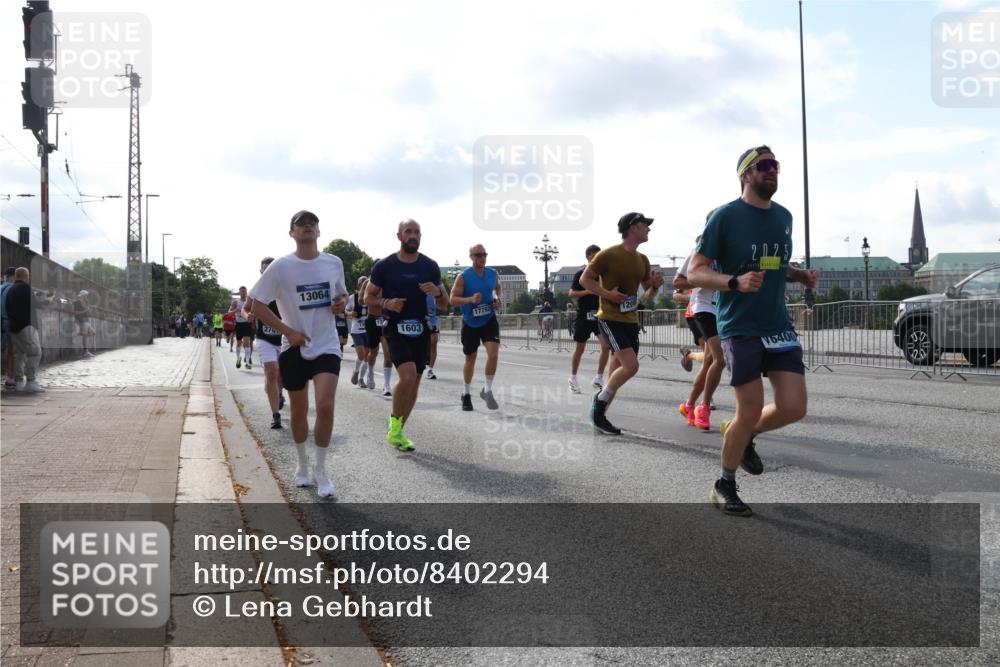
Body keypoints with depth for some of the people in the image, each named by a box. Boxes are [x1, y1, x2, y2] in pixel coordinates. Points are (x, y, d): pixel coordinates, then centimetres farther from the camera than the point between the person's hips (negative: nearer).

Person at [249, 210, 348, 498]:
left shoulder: (334, 263, 1)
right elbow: (257, 306, -6)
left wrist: (341, 303, -6)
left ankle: (320, 471, 1)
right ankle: (303, 465, 32)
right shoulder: (281, 267, -8)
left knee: (325, 406, -14)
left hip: (327, 346, 1)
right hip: (294, 348, -1)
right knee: (299, 411, 9)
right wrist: (288, 331, -13)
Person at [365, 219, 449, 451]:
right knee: (408, 375, -22)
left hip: (421, 330, 4)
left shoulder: (430, 266, 5)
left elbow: (444, 304, 10)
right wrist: (386, 303, -15)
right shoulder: (384, 266, -2)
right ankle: (395, 422, 0)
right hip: (395, 329, -4)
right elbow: (368, 298, 5)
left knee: (414, 382, 7)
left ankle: (398, 431, 24)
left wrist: (437, 292, -13)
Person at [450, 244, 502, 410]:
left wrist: (497, 298, 1)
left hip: (489, 320, 2)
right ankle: (466, 394, 29)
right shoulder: (463, 277, -13)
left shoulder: (493, 274, 0)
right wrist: (471, 299, -32)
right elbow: (453, 299, -16)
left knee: (493, 354, -18)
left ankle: (487, 390, 0)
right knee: (470, 359, 10)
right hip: (470, 323, -2)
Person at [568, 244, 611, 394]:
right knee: (580, 348, 6)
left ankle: (599, 378, 0)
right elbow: (571, 293, -7)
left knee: (606, 346, -12)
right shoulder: (581, 274, -3)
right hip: (584, 315, -3)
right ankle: (573, 378, 23)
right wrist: (587, 291, -19)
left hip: (599, 315, 3)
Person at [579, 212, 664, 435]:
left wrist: (655, 285, -2)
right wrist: (608, 294, -19)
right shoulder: (608, 255, -11)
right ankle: (599, 404, -2)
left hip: (631, 321, 8)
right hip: (610, 319, -8)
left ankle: (599, 415, 19)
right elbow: (584, 279, -7)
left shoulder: (642, 259, 11)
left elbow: (649, 293, 21)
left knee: (620, 370, 8)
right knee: (631, 365, -20)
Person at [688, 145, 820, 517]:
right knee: (750, 411, -5)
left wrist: (801, 275, 5)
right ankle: (724, 487, 17)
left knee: (793, 408, -3)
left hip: (779, 326, 6)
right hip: (740, 328, -6)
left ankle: (741, 434, 28)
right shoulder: (726, 216, -8)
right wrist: (735, 282, -26)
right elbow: (694, 272, -10)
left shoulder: (784, 216, 11)